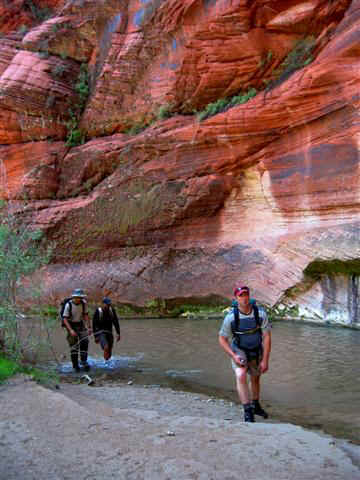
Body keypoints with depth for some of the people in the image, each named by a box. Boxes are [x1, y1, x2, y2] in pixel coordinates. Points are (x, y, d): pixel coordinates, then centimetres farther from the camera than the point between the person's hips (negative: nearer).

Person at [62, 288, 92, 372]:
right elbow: (65, 319, -20)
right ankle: (75, 365, 9)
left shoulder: (84, 303, -8)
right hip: (71, 325, -3)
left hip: (80, 324, 3)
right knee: (74, 346, -2)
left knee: (84, 342, -13)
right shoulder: (68, 305, -20)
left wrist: (89, 327, -5)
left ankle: (84, 361, -4)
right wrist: (71, 330, -30)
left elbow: (85, 315, 1)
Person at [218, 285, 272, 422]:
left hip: (256, 352, 3)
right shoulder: (231, 317, -24)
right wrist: (233, 356, -23)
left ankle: (256, 406, 48)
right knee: (241, 376, -28)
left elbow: (267, 337, -16)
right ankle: (248, 412, -23)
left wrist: (265, 360, -17)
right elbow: (222, 339, -12)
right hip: (239, 351, -2)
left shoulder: (260, 313, -22)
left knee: (255, 379, 22)